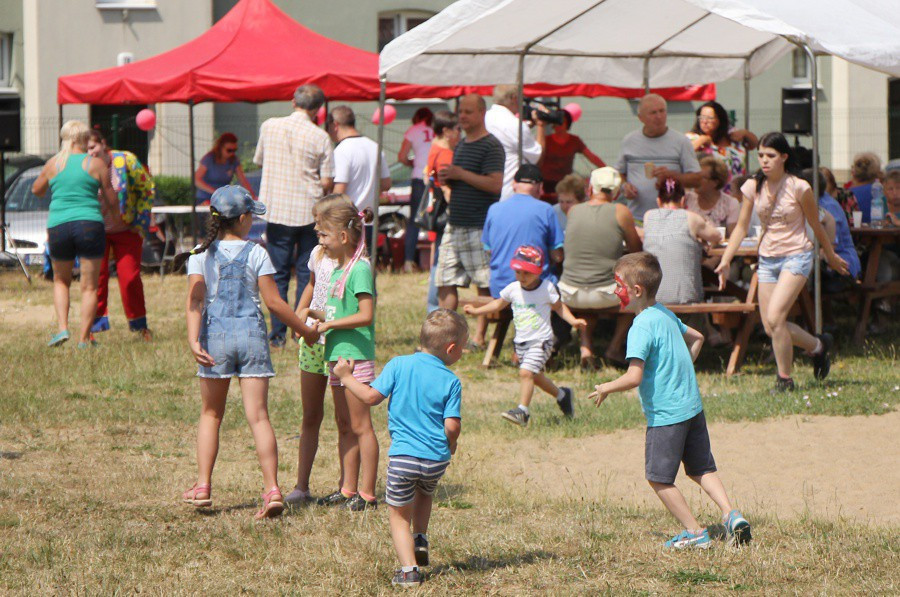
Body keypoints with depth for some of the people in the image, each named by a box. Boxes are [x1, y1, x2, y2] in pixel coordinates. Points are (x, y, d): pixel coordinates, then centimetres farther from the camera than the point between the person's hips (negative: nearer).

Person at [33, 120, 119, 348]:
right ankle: (84, 338, 4)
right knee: (89, 286, 7)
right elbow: (113, 203, 5)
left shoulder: (53, 164, 7)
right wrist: (104, 207, 28)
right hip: (90, 226, -2)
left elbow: (37, 190, 24)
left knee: (61, 281, 22)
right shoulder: (96, 164, 1)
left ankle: (62, 327, 5)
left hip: (58, 226, 2)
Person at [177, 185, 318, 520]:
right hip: (251, 334, -1)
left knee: (211, 414, 16)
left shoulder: (201, 255, 1)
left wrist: (193, 339, -18)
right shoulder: (256, 254, -2)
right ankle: (272, 489, -12)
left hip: (215, 335, 1)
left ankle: (203, 487, 13)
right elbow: (273, 301, -3)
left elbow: (195, 299, -10)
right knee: (258, 415, -3)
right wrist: (304, 329, 8)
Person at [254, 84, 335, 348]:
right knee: (306, 274, 7)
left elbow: (259, 160, 15)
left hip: (276, 209, 2)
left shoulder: (269, 126, 0)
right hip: (309, 211, -2)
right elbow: (327, 182, -7)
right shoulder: (320, 137, -8)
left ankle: (278, 334, 4)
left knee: (278, 274, 7)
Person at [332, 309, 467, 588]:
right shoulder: (451, 381, -4)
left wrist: (347, 377, 12)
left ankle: (409, 568, -2)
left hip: (403, 455, -1)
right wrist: (450, 445, 14)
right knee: (425, 492, 34)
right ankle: (420, 542, 26)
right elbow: (452, 426, -8)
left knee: (399, 513, 10)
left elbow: (371, 396, -3)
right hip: (437, 459, 1)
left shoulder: (399, 365, -4)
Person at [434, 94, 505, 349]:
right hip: (455, 223, 9)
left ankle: (479, 337, 0)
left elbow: (495, 184, -19)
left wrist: (459, 174, -17)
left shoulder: (490, 146, -9)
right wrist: (447, 180, 6)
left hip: (480, 226, -9)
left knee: (485, 285, -2)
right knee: (445, 282, 4)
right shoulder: (461, 145, 18)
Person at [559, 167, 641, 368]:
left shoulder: (574, 211, 2)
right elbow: (636, 250, 7)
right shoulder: (620, 212, -6)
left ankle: (586, 347, 17)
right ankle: (615, 347, 25)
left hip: (570, 295, 2)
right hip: (606, 295, -2)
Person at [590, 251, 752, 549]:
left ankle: (695, 533, 5)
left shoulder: (641, 327, -19)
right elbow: (696, 338, 27)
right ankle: (730, 514, 4)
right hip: (692, 405, 9)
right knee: (702, 469, 18)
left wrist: (605, 388, -9)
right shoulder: (666, 315, 9)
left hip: (665, 415, -9)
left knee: (658, 478, 3)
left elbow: (633, 378, -25)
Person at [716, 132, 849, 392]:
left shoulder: (798, 188, -11)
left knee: (775, 318, -20)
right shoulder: (753, 187, 0)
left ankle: (785, 378, -5)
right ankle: (817, 346, 29)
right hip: (767, 259, 5)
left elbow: (816, 225, 1)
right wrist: (725, 261, -5)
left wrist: (831, 256, 13)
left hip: (796, 256, -5)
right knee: (770, 328, 3)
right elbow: (742, 227, 5)